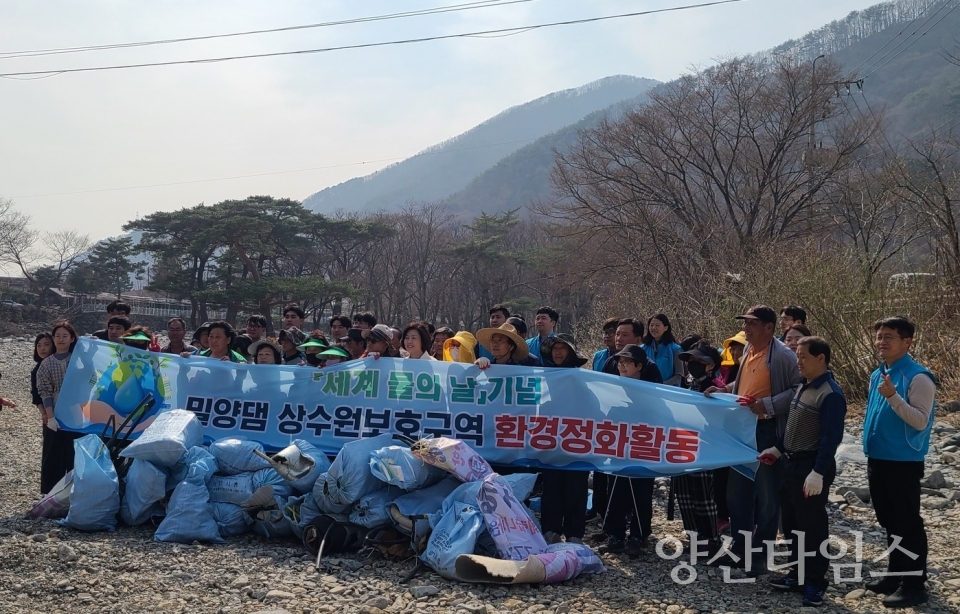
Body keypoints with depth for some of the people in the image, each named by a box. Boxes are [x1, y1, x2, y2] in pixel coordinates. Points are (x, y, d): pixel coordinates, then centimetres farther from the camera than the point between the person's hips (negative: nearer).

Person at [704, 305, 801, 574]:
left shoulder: (783, 356, -14)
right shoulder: (748, 350, 10)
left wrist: (768, 405, -24)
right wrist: (724, 390, 10)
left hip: (767, 431, -8)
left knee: (767, 495, 4)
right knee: (737, 491, 14)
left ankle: (761, 555, 16)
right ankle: (740, 549, 26)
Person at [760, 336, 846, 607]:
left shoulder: (830, 394, -18)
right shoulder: (803, 386, 10)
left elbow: (832, 437, -22)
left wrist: (817, 473, -25)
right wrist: (777, 450, 21)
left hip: (812, 467, -9)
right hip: (791, 464, 9)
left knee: (812, 526, 0)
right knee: (791, 523, 16)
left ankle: (815, 584, 11)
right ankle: (797, 574, 29)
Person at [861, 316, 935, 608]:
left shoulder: (918, 377, -15)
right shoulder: (877, 375, 11)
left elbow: (921, 421, -20)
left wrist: (893, 397, -30)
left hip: (904, 462, -8)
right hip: (878, 460, 8)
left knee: (908, 523, -1)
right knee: (889, 522, 16)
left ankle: (914, 583, 7)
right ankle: (895, 573, 28)